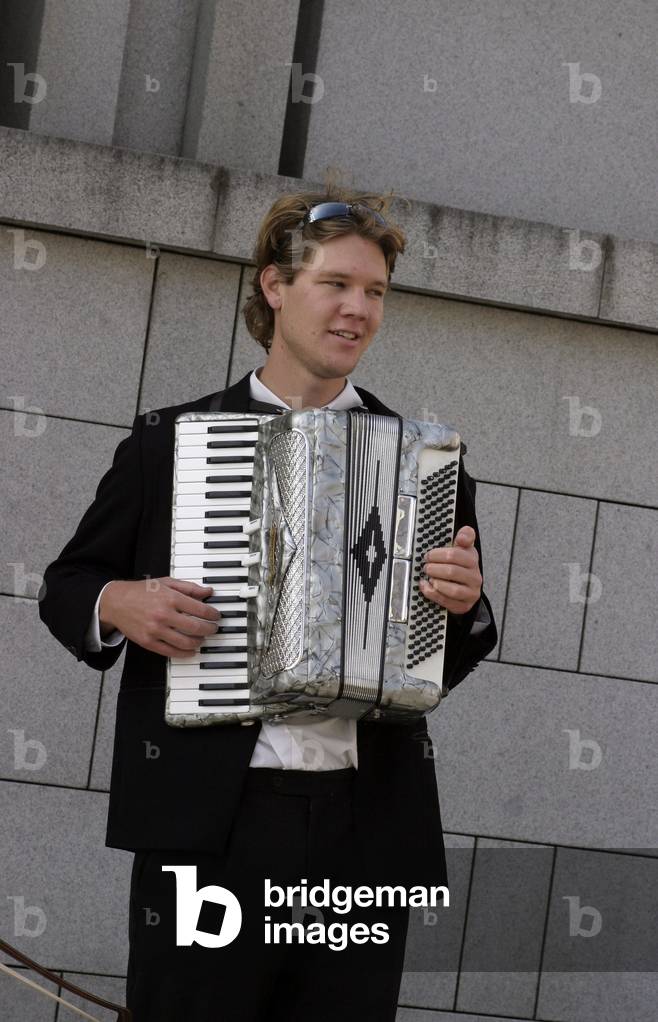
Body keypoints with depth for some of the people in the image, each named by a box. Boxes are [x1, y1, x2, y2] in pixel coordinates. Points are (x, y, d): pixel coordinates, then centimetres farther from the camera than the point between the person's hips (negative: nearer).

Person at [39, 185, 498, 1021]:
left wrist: (463, 603, -7)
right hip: (207, 822, -1)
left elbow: (451, 663, 15)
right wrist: (118, 604, -9)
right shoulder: (169, 440, 7)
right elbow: (68, 585, 13)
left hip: (372, 832, 2)